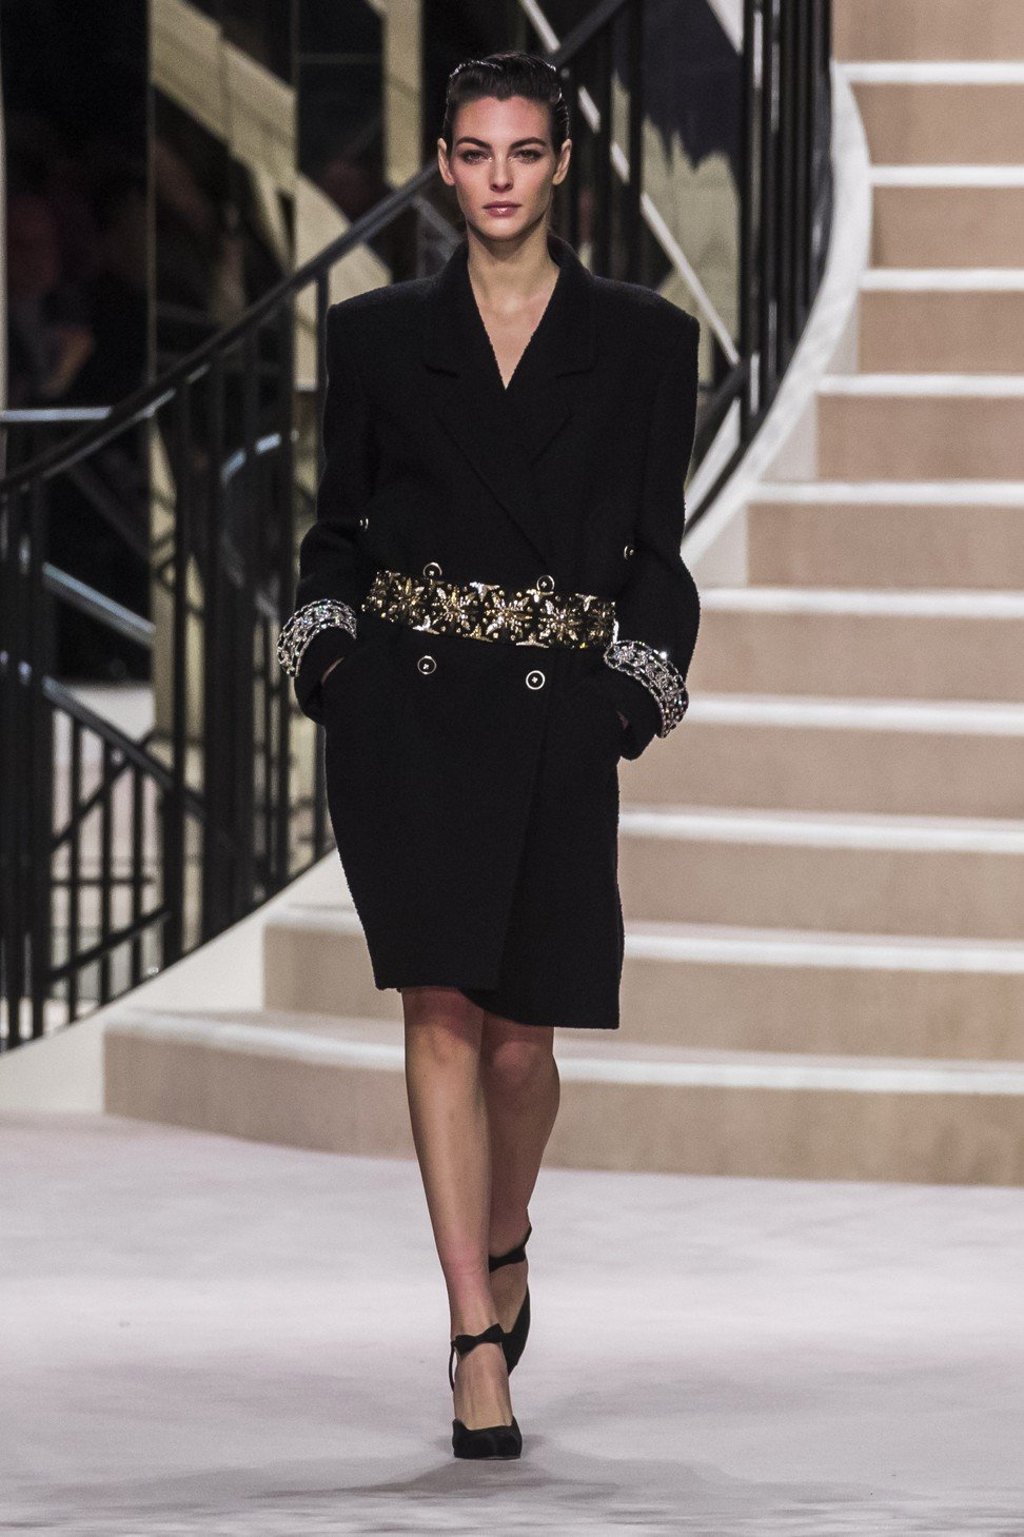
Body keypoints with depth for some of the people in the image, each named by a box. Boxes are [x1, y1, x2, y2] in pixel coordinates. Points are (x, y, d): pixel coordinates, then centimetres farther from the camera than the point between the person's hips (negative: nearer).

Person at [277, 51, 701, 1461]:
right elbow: (338, 527, 13)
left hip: (556, 716, 0)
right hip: (407, 708, 0)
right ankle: (480, 1346, -9)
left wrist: (640, 695, -3)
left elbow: (655, 550, 7)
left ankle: (505, 1245, 36)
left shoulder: (644, 342, 6)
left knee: (520, 1036, 4)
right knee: (443, 1012, -9)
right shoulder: (378, 335, 8)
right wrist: (328, 652, -2)